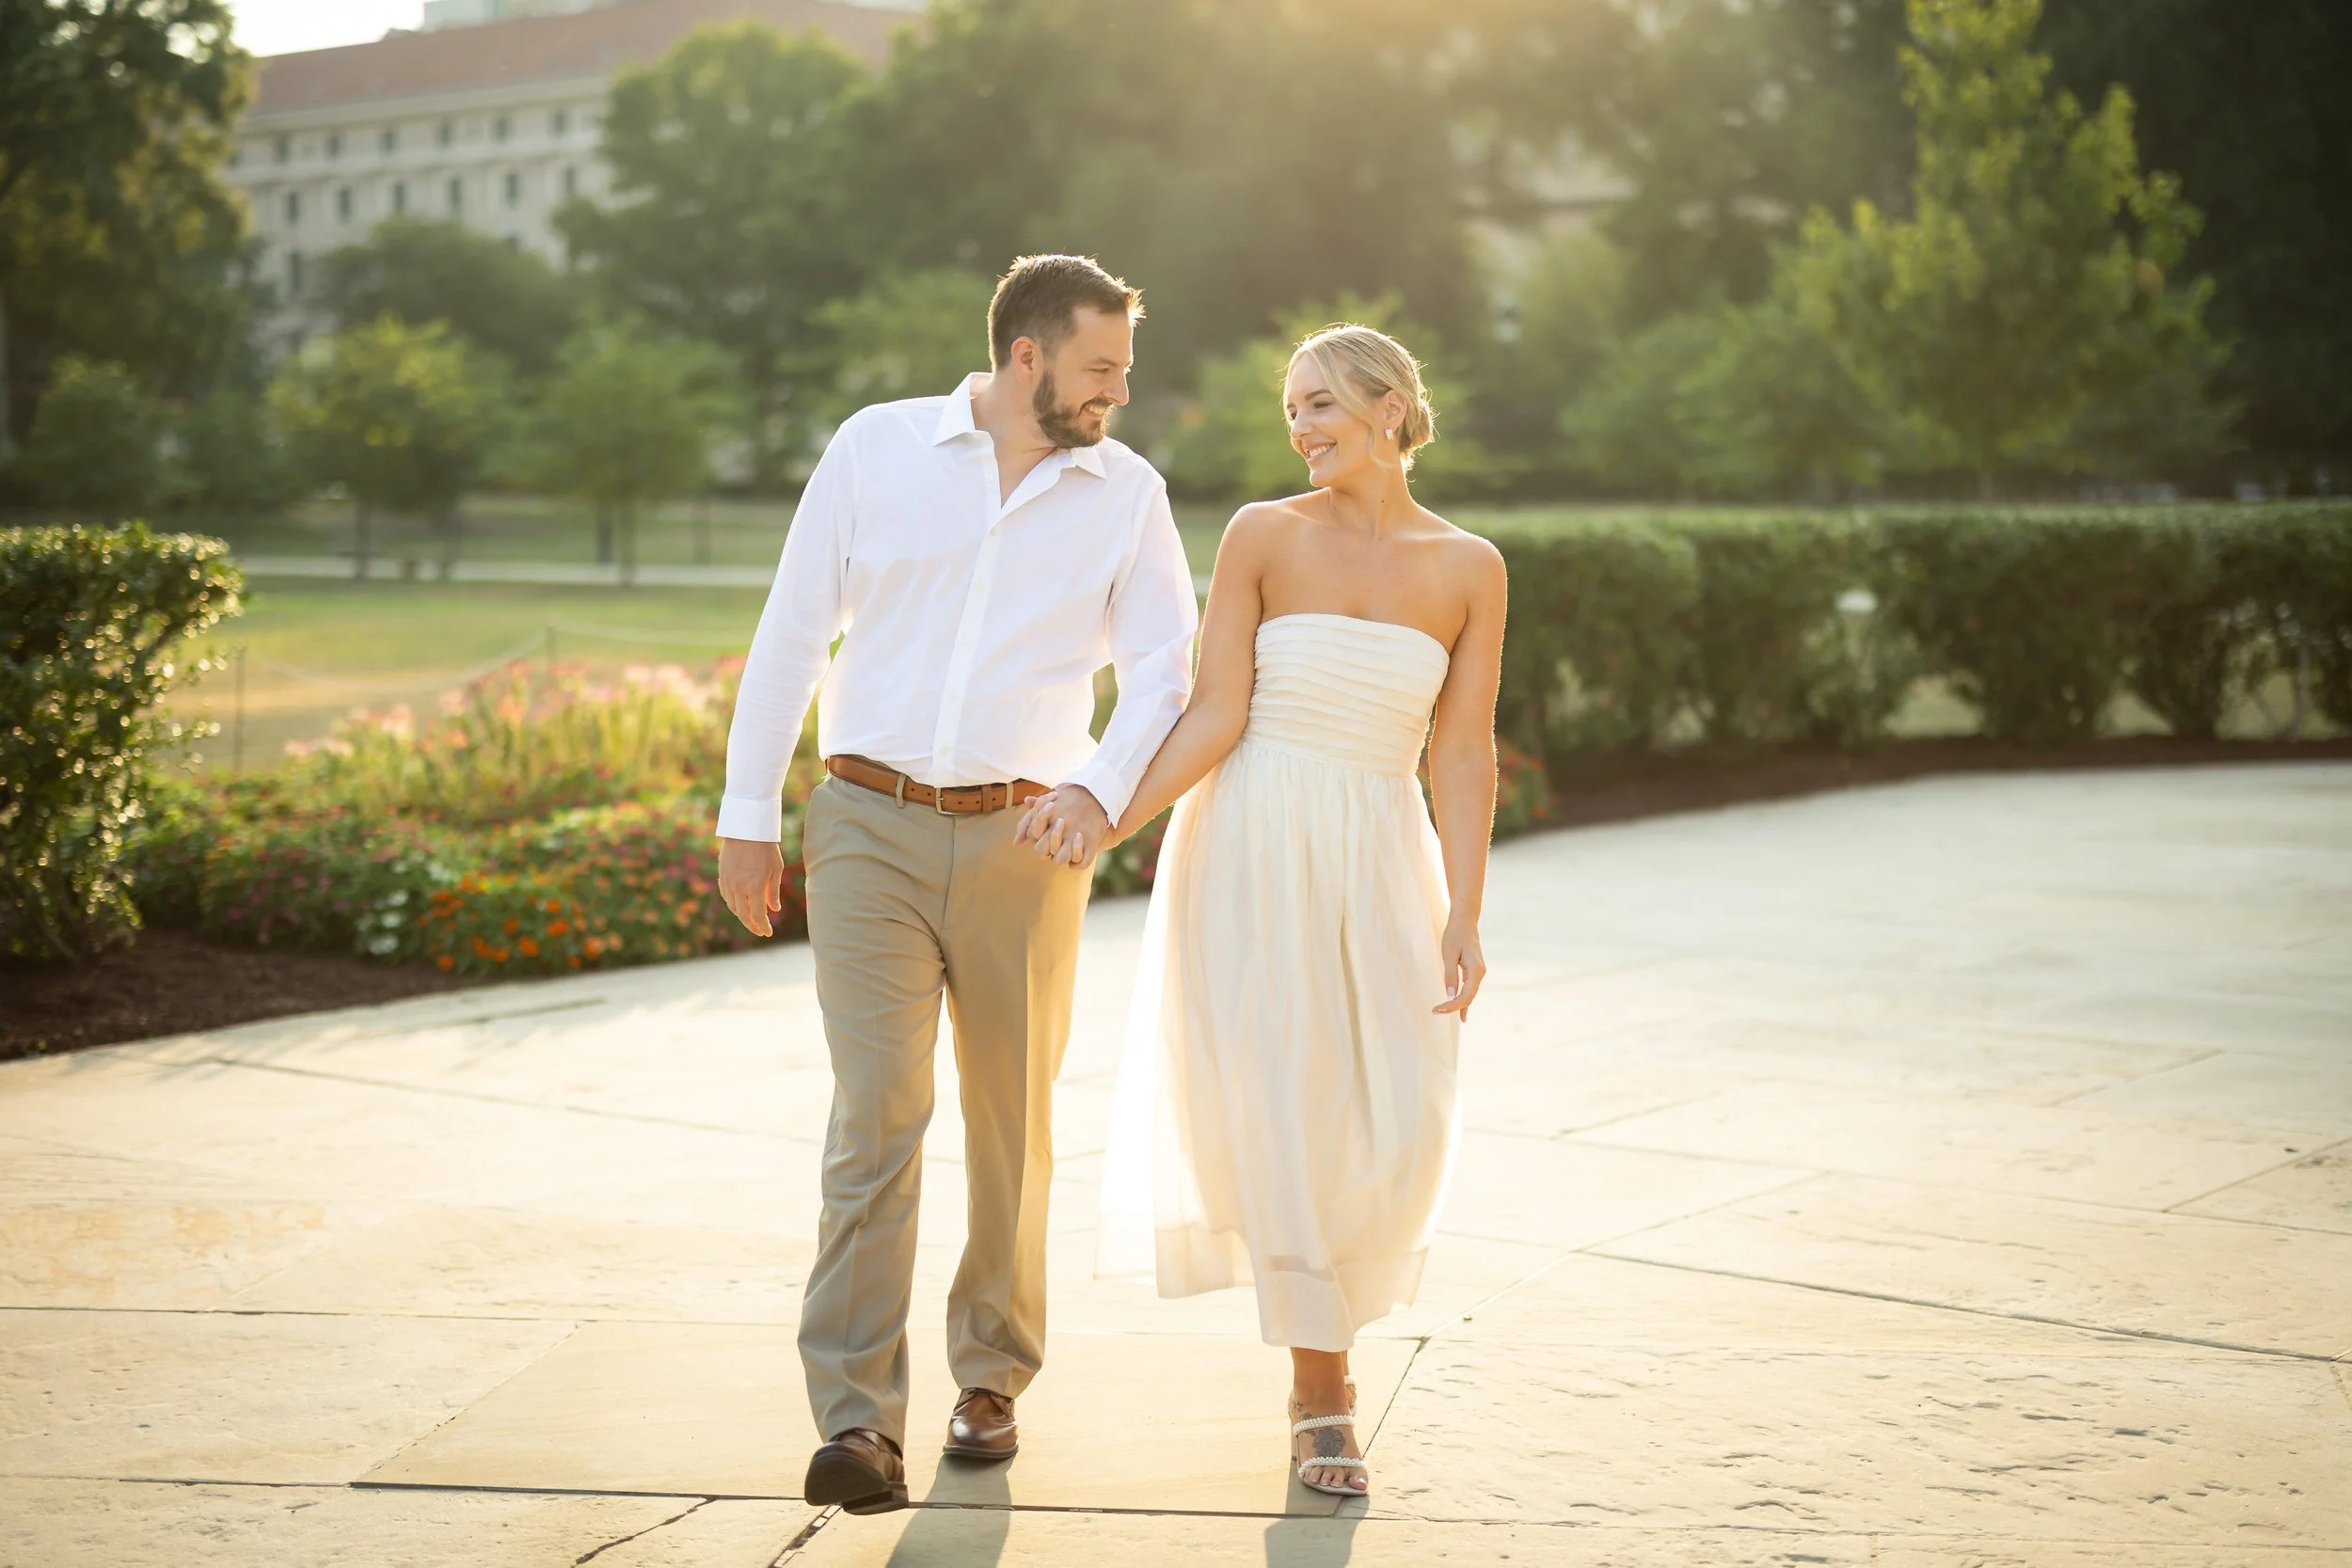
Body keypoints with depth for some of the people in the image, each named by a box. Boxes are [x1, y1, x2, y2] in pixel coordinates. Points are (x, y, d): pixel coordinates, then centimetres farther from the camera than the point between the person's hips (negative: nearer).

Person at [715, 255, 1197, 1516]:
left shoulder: (1127, 492, 5)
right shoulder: (876, 448, 1)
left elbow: (1164, 664, 1)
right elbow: (790, 632, 4)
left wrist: (1100, 787, -19)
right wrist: (747, 815, 2)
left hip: (1021, 841, 2)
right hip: (871, 828, -2)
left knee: (1010, 1118, 10)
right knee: (876, 1113, -10)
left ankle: (991, 1378, 28)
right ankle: (858, 1424, -12)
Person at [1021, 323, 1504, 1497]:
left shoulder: (1468, 569, 3)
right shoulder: (1264, 536, -1)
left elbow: (1461, 754, 0)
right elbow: (1217, 716, -5)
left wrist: (1462, 915, -7)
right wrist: (1111, 819, -16)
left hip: (1379, 860, 2)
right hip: (1251, 845, -2)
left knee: (1397, 1126, -3)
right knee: (1277, 1106, -5)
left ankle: (1315, 1297, 27)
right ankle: (1320, 1384, 8)